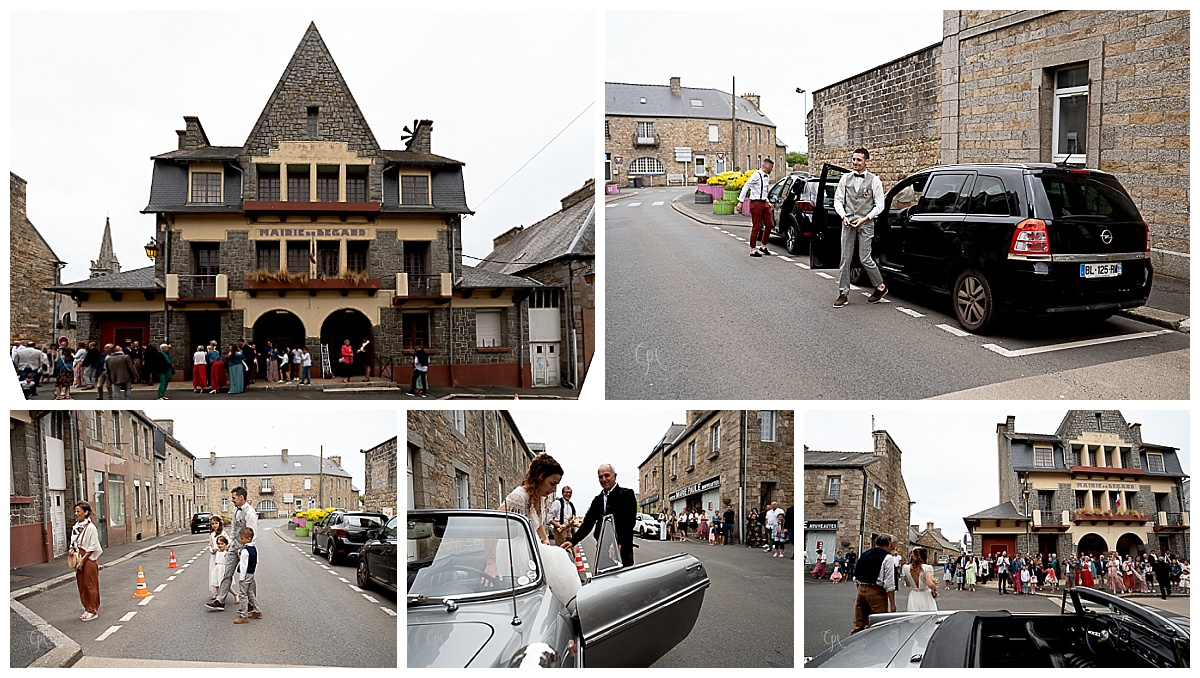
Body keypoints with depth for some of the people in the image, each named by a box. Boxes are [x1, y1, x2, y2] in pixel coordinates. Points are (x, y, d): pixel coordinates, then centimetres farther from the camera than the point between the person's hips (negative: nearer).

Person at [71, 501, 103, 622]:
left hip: (89, 559, -8)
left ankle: (93, 610, 6)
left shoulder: (90, 527, -14)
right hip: (79, 559, 8)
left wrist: (83, 559, -17)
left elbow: (92, 547, -15)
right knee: (81, 585, 11)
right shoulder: (76, 527, 9)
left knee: (90, 585, -2)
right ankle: (87, 609, 21)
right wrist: (72, 549, -1)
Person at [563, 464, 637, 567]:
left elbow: (628, 522, -12)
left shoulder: (626, 494, -1)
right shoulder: (597, 499, 17)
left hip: (622, 548, -5)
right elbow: (588, 523, 14)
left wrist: (619, 543, -23)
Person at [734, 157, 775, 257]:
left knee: (769, 225, 10)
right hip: (756, 203, -9)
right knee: (756, 227, -6)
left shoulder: (767, 176, 13)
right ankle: (752, 250, 1)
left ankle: (763, 246, 22)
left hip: (764, 203, 9)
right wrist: (740, 202, -16)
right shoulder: (756, 175, -13)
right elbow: (745, 188, -13)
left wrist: (768, 202, 17)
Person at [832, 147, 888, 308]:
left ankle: (880, 287, 17)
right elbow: (838, 200, 11)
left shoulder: (874, 180, 0)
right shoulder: (845, 178, 9)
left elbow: (879, 205, -1)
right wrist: (844, 216, -5)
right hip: (848, 223, 3)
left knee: (865, 259, -4)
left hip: (866, 224, -3)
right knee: (845, 259, 1)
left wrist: (865, 218, -10)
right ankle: (843, 294, 7)